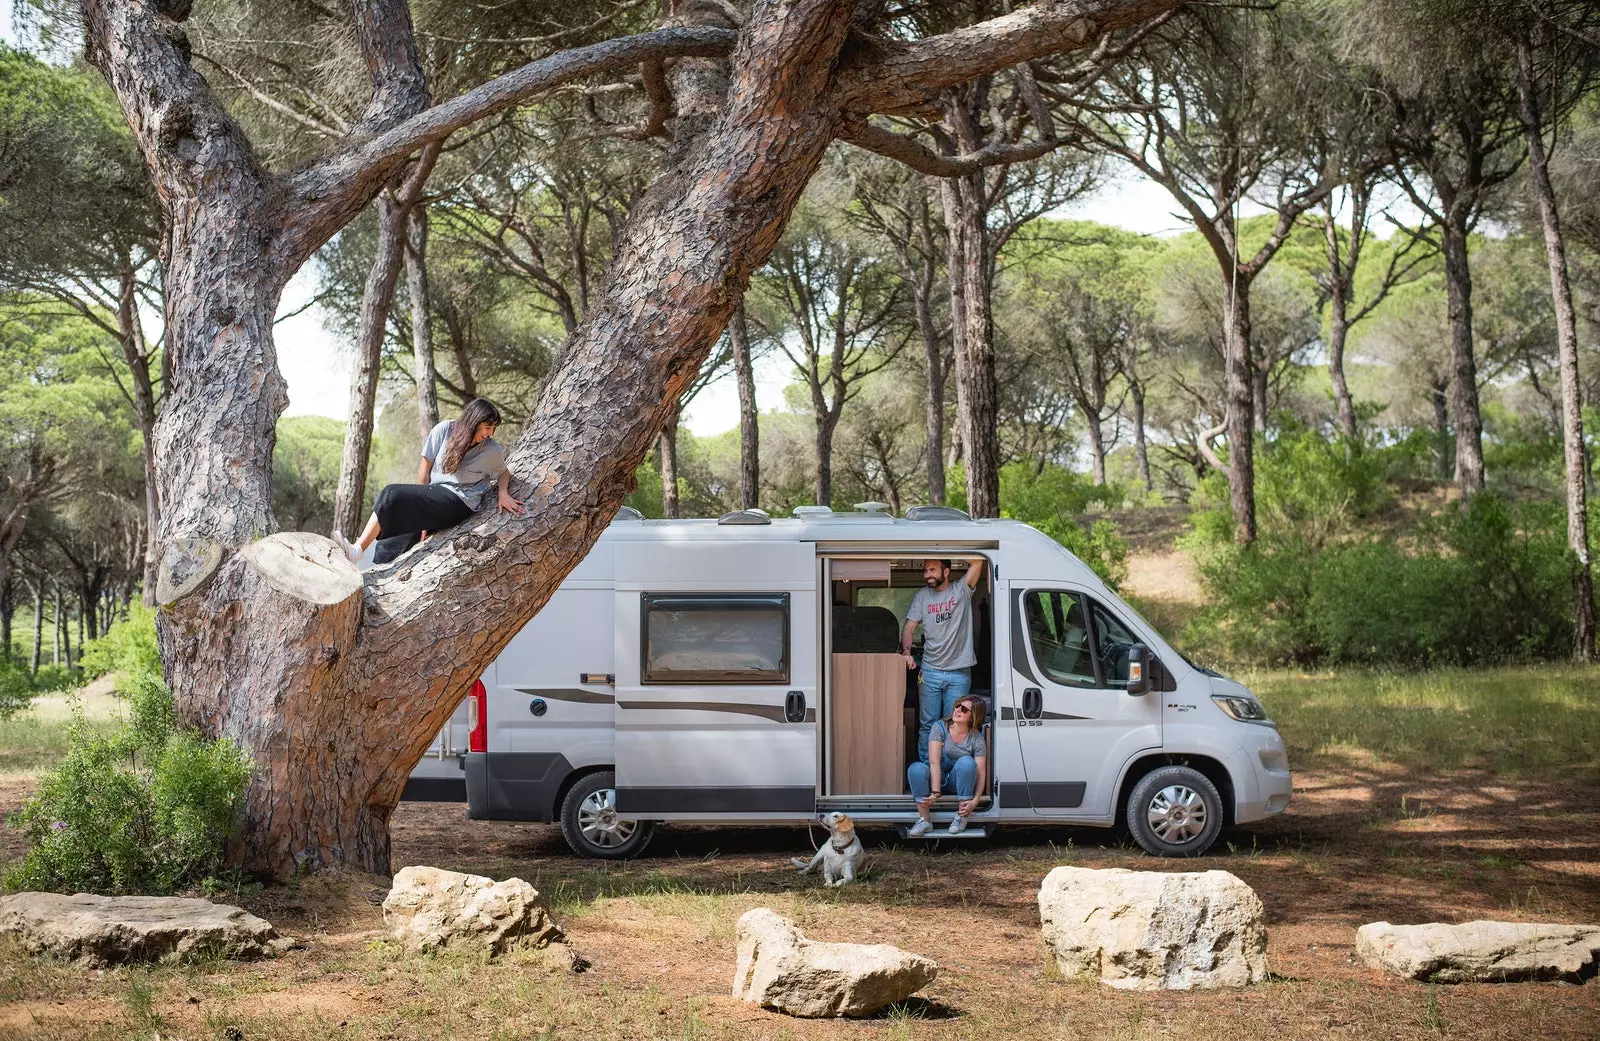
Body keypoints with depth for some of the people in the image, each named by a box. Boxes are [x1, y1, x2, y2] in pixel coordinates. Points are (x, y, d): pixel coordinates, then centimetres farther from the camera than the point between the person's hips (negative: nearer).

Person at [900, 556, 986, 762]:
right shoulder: (922, 595, 6)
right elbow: (909, 628, 6)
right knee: (927, 724, 4)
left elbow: (977, 561, -15)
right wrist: (906, 651, -12)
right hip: (930, 671, 2)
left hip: (959, 673, -2)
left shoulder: (961, 590, -1)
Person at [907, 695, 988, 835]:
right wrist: (935, 793, -31)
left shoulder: (977, 738, -10)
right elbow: (934, 762, -21)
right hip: (937, 777, 0)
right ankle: (925, 820, -29)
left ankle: (961, 817, -24)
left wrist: (975, 801, -29)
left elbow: (981, 773, -14)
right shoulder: (940, 727, -11)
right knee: (915, 768, -31)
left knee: (967, 762, -33)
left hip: (959, 781, 0)